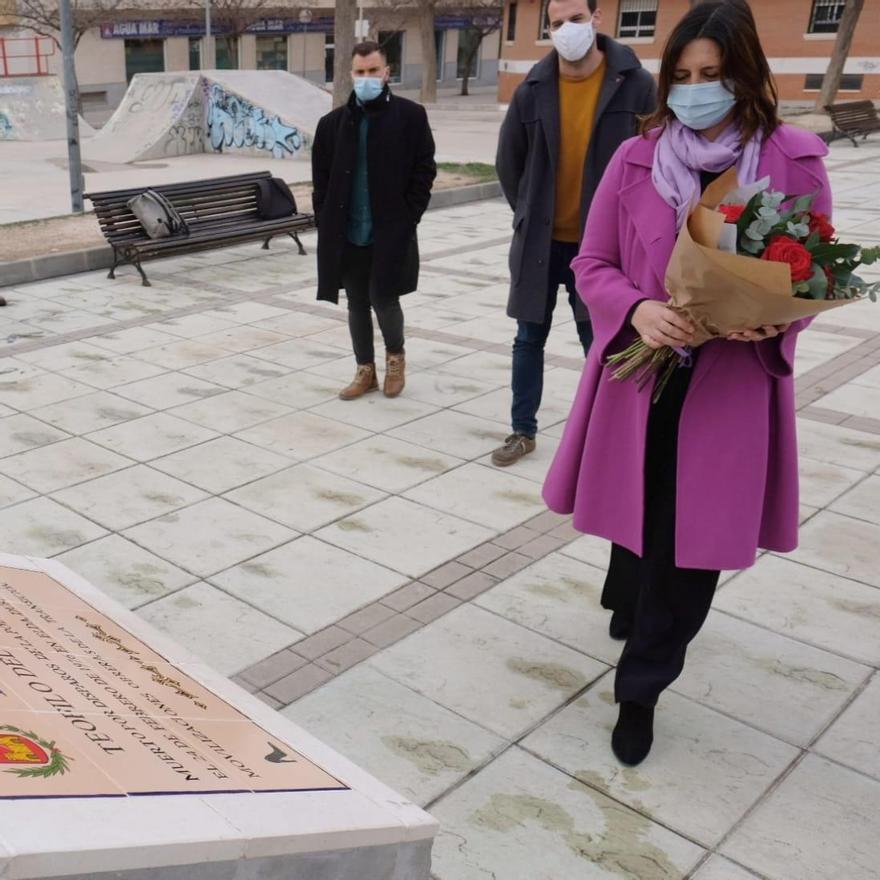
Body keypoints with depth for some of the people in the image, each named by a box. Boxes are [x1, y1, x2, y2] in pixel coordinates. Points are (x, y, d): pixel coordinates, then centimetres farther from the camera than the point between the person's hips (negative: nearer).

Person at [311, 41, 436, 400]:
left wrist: (406, 219, -8)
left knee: (383, 299, -4)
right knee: (357, 305, 9)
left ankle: (395, 355, 25)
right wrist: (328, 222, 1)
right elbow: (321, 179, 9)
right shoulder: (333, 123, 6)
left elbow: (424, 172, -2)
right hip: (347, 234, 3)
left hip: (392, 231, -3)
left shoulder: (411, 116, -1)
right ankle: (365, 370, 24)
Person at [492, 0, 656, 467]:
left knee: (599, 343, 7)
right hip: (540, 240, 2)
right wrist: (528, 214, 8)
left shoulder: (634, 84, -8)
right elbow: (508, 160, 11)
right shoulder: (533, 89, -2)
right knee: (529, 340, 9)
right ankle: (523, 430, 23)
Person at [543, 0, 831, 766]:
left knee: (690, 546, 4)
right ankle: (629, 599, 52)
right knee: (636, 521, 16)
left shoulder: (796, 162, -5)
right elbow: (592, 265, 2)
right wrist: (637, 310, -19)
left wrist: (773, 321, -19)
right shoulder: (636, 160, -2)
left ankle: (640, 688, 24)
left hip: (734, 387, -1)